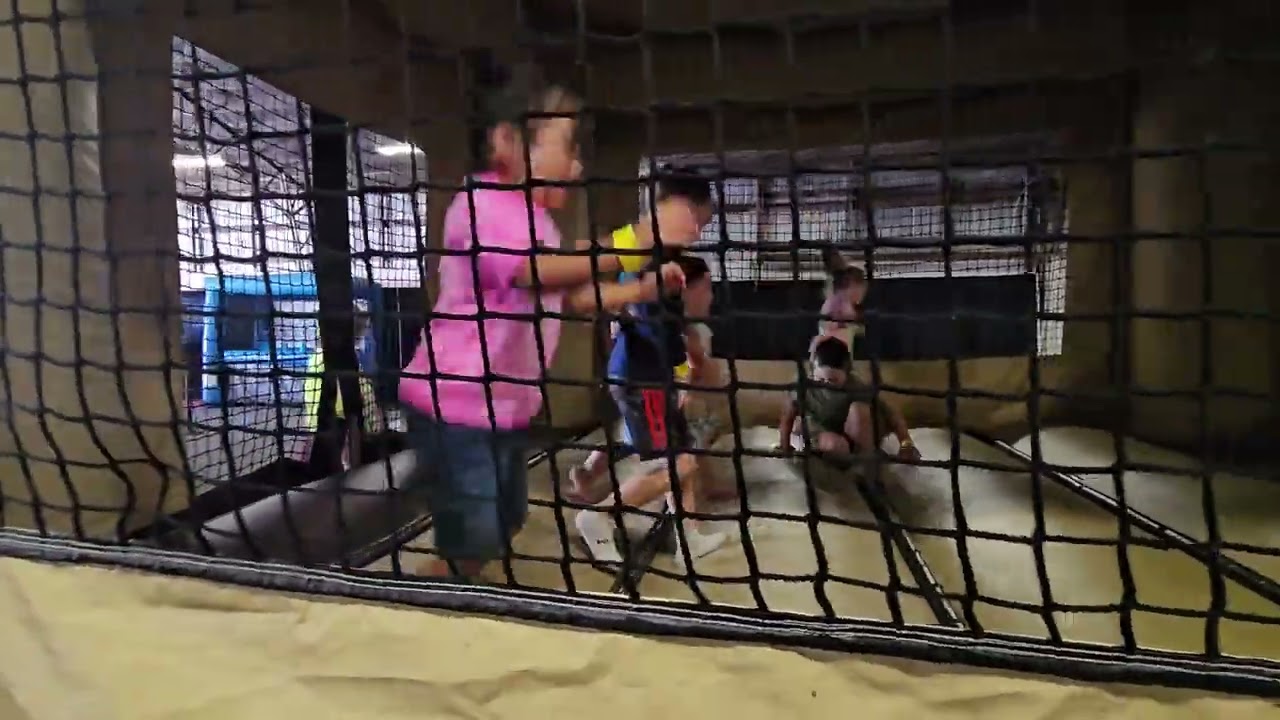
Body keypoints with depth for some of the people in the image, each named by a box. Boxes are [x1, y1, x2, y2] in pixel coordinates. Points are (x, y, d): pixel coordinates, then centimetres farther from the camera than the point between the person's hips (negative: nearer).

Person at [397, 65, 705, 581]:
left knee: (503, 528, 19)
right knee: (471, 545, -4)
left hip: (506, 407, 10)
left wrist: (641, 290, 9)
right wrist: (635, 241, -42)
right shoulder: (481, 203, -18)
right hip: (455, 406, -10)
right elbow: (541, 274, -35)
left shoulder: (536, 220, 15)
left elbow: (569, 297, 21)